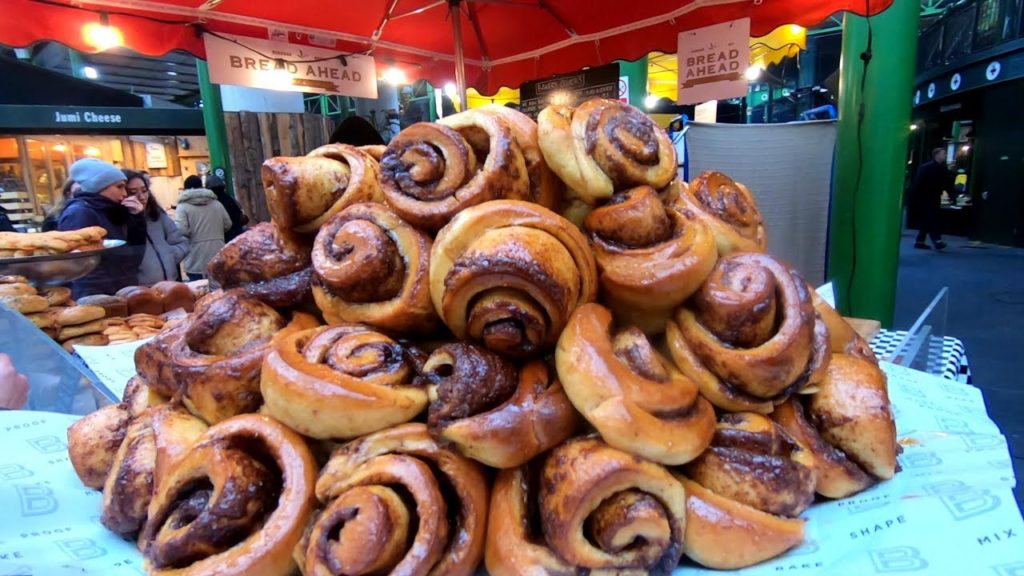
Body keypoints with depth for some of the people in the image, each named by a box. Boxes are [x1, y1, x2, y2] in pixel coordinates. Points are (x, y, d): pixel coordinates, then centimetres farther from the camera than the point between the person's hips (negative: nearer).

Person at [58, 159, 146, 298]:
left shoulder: (106, 212, 14)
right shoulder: (78, 213, -10)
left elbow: (136, 254, 12)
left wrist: (136, 218, 2)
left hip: (121, 295, 8)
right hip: (94, 298, -8)